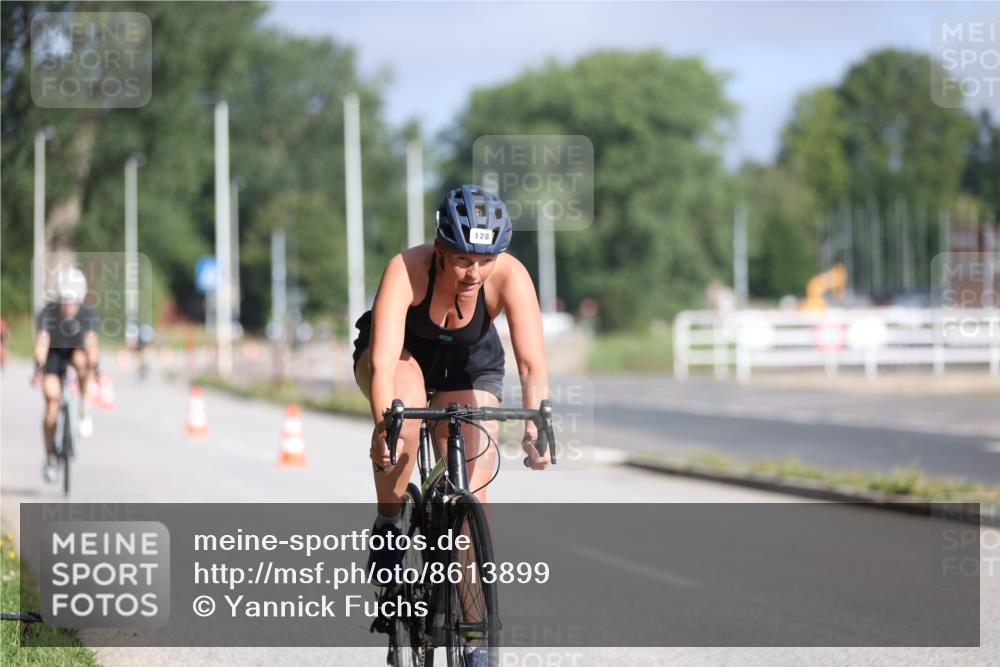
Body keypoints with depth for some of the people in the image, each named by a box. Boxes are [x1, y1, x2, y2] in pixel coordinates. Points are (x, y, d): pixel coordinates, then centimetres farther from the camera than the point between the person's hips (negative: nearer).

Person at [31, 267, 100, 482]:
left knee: (81, 360, -37)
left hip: (76, 350, 0)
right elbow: (41, 343, -41)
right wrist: (39, 368, -58)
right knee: (52, 403, -13)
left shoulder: (88, 314, -27)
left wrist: (93, 368, -56)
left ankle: (83, 408, -15)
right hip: (54, 354, 0)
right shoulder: (47, 314, -29)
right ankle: (49, 457, 1)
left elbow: (91, 344, -38)